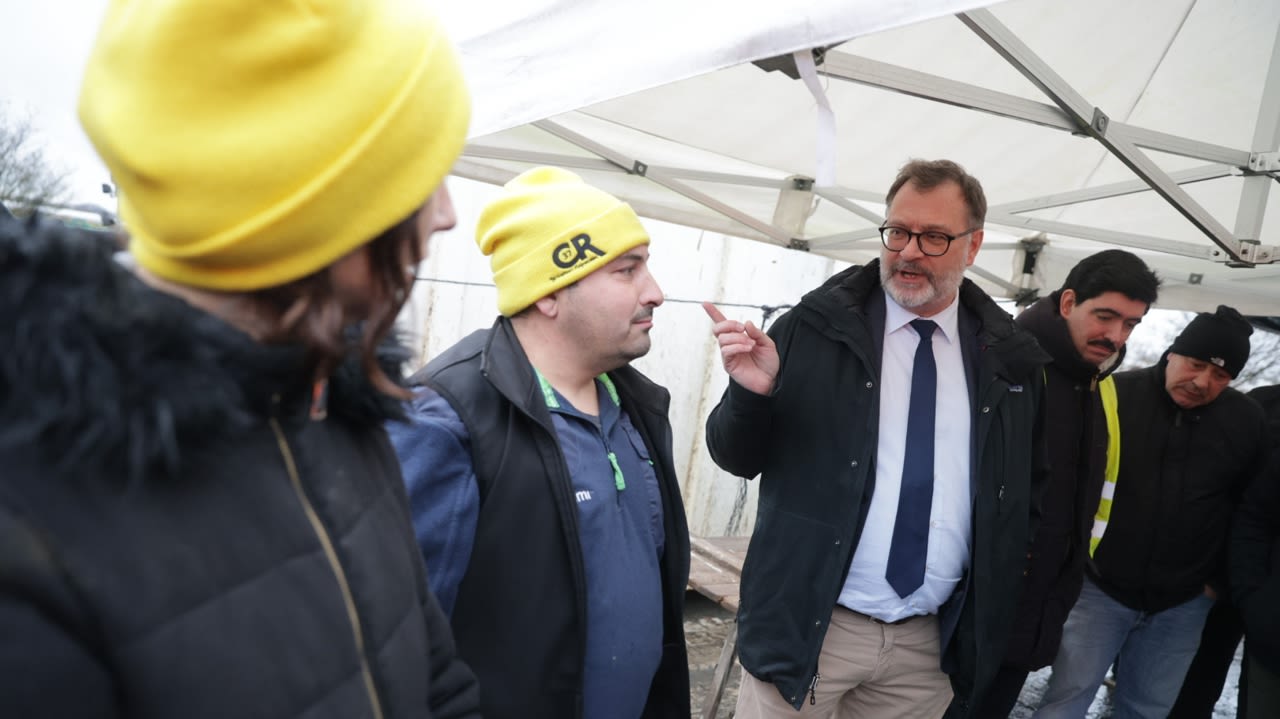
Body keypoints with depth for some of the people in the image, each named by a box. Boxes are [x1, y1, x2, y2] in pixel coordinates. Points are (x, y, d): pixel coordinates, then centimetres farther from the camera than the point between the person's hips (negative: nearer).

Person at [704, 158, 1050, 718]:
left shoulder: (1007, 356, 2)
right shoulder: (813, 327, -7)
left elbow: (1032, 483, 15)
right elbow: (737, 458, -3)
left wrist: (1008, 592, 4)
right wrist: (752, 393, -22)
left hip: (932, 641, 3)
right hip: (808, 625, -2)